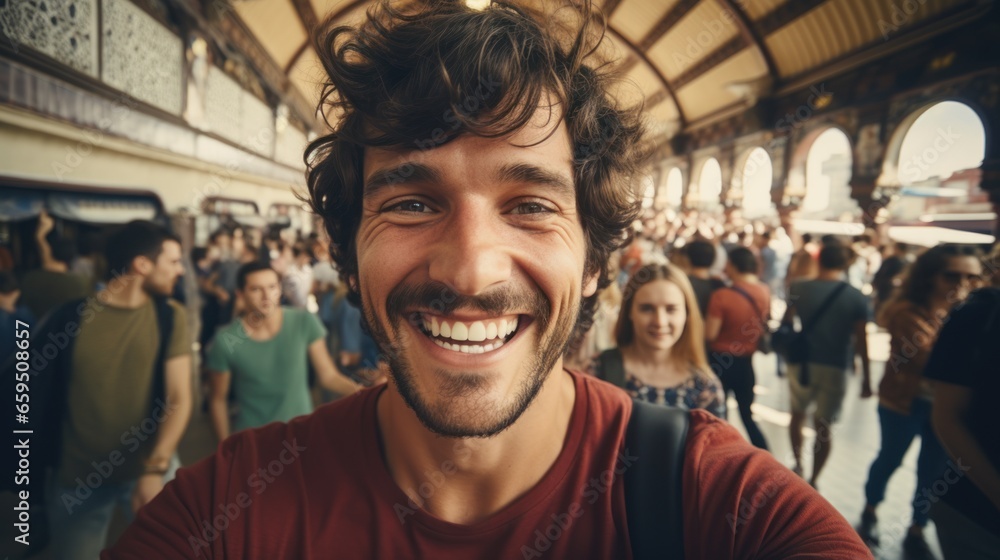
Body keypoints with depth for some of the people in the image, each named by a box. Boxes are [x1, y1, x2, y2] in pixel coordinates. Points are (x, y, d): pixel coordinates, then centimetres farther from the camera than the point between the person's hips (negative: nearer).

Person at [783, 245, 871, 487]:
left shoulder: (799, 289, -4)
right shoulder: (857, 298, -5)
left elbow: (786, 323, -3)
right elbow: (861, 342, -5)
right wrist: (866, 378, 2)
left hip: (802, 363, 1)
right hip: (836, 368, -1)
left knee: (798, 414, 22)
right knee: (824, 425, 9)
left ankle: (798, 466, 33)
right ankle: (813, 481, 14)